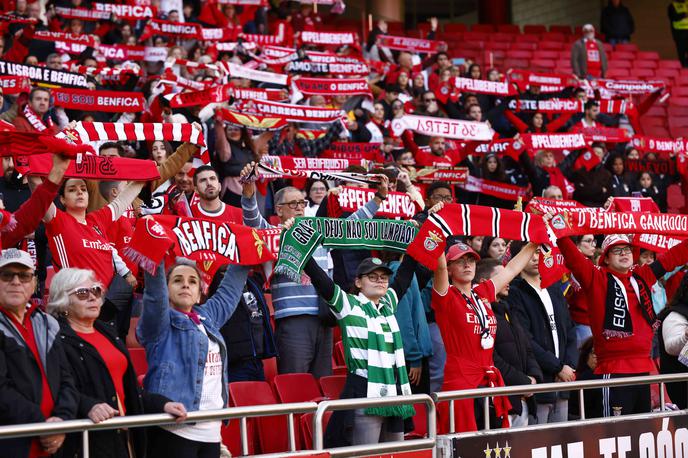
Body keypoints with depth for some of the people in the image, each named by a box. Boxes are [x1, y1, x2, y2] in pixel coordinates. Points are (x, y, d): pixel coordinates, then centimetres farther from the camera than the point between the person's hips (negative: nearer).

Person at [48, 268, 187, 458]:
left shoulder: (108, 332, 19)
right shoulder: (56, 338, -8)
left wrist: (161, 404, 9)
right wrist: (88, 406, -38)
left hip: (122, 436, 8)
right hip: (85, 441, -8)